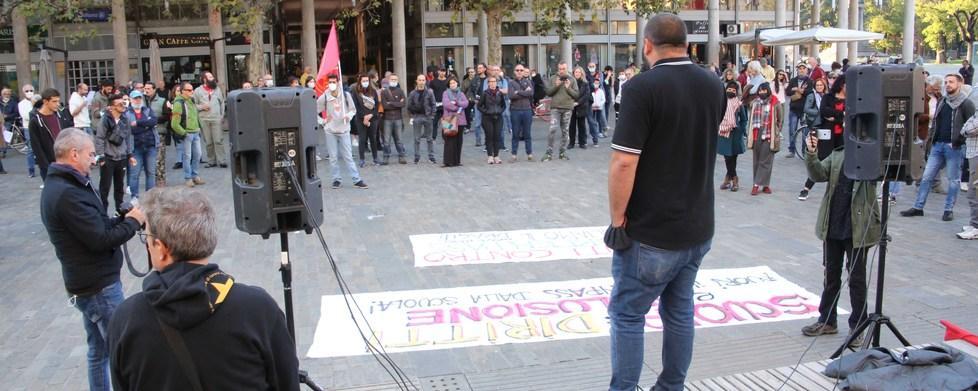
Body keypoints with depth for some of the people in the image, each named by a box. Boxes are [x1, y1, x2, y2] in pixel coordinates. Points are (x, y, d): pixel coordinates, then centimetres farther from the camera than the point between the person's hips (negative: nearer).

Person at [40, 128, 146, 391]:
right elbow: (101, 239, -25)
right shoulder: (67, 194, -24)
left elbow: (96, 226, 14)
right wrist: (133, 222, -11)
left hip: (90, 283, 10)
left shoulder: (60, 185, 10)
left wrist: (125, 219, -1)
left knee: (99, 350, 19)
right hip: (99, 287, -10)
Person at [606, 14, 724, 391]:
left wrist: (617, 219, -13)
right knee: (680, 310, 17)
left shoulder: (642, 87, -17)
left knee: (627, 315, 5)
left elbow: (624, 162, -22)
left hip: (650, 233, -7)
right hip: (698, 227, 7)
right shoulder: (713, 85, 6)